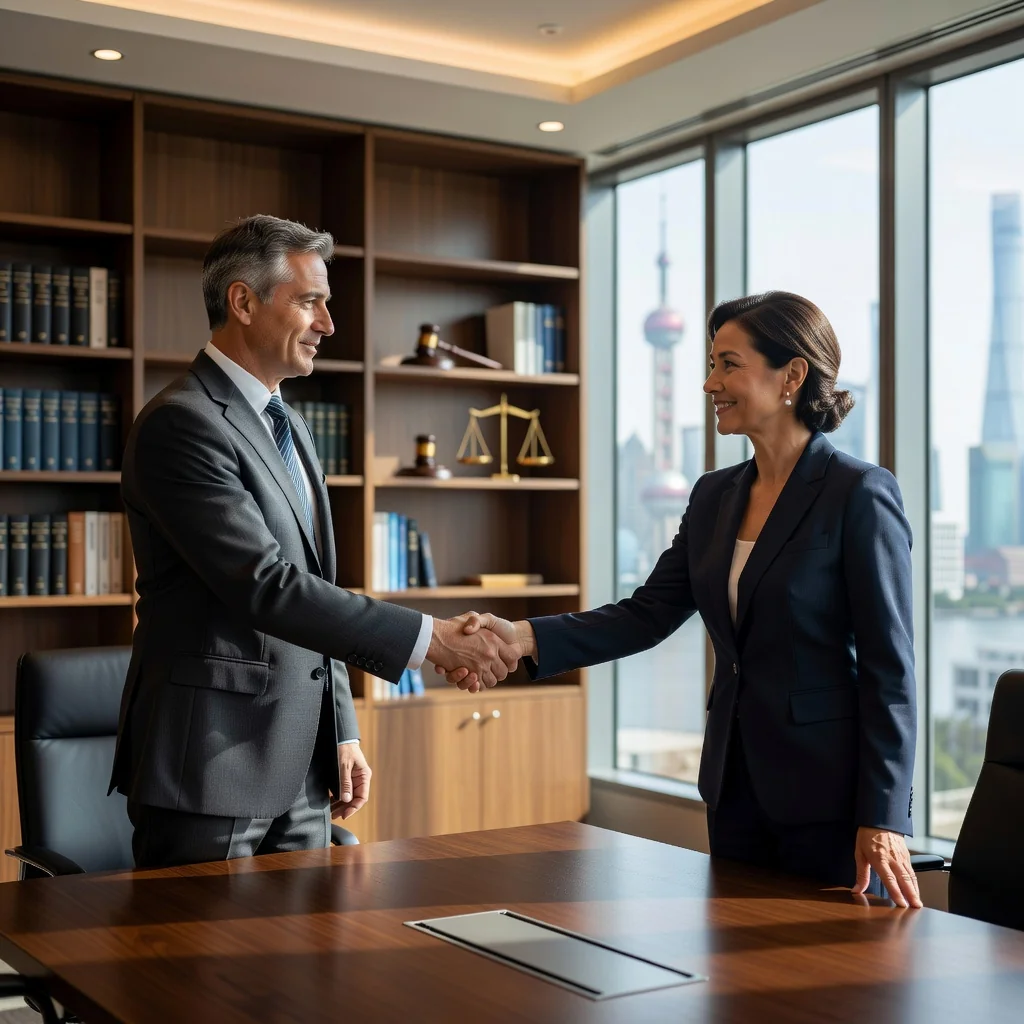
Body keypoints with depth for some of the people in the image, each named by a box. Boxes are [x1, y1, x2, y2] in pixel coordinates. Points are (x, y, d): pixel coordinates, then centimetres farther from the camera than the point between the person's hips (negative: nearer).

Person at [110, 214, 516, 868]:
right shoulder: (181, 423, -14)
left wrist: (342, 732, 15)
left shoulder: (290, 428, 16)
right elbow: (267, 587, -23)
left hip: (301, 766, 9)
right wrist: (427, 638, -23)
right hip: (212, 764, -8)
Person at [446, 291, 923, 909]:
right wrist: (523, 638, -9)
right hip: (736, 787, 7)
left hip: (829, 792, -7)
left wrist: (883, 820, -17)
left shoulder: (860, 494, -12)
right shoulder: (715, 497, 9)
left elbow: (890, 667, -14)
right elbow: (647, 615, 5)